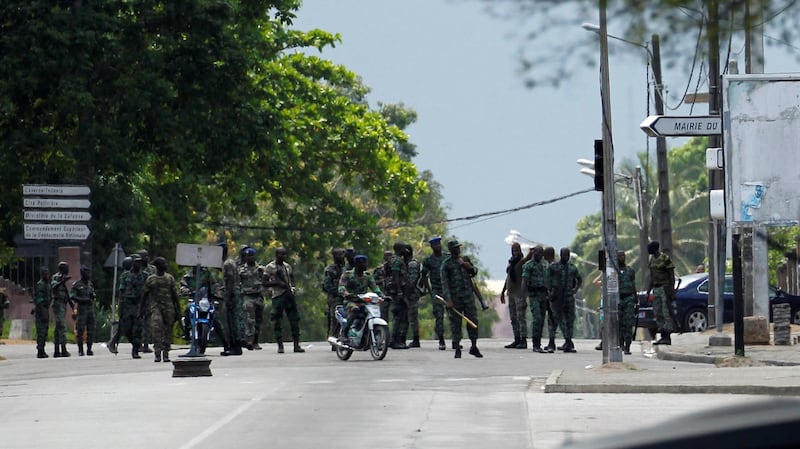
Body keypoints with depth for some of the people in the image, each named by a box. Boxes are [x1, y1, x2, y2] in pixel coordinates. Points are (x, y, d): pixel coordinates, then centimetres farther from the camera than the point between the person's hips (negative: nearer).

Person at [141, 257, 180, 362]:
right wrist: (142, 309, 9)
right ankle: (157, 352, -19)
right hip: (155, 306, -2)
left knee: (168, 330, 2)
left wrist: (177, 309, 8)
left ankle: (166, 354, 10)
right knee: (156, 328, -18)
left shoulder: (170, 278, 12)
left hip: (168, 307, 2)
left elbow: (174, 294, 12)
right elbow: (145, 294, 12)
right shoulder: (150, 279, 8)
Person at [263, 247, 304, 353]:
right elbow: (265, 283, -4)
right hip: (277, 296, -4)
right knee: (277, 322, -3)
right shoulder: (269, 267, -1)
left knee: (294, 320, 0)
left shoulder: (287, 266, 15)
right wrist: (278, 283, -15)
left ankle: (296, 345, 3)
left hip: (289, 294, 4)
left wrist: (292, 287, 5)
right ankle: (280, 346, 2)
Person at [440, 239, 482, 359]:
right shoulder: (446, 264, -3)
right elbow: (444, 283, -8)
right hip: (455, 297, -3)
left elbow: (474, 272, 25)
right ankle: (457, 350, 7)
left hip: (468, 295, 3)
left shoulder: (465, 260, 12)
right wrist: (448, 300, -16)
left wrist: (469, 267, 1)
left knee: (473, 320, -2)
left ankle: (474, 347, 9)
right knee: (456, 323, 0)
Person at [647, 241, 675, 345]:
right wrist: (649, 289, 15)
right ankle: (663, 337, 11)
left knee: (666, 313, -8)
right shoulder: (652, 259, 13)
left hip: (665, 288, -9)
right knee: (658, 314, 7)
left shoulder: (665, 258, -12)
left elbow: (672, 275, -12)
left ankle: (668, 338, -7)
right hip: (656, 289, 9)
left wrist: (672, 289, -17)